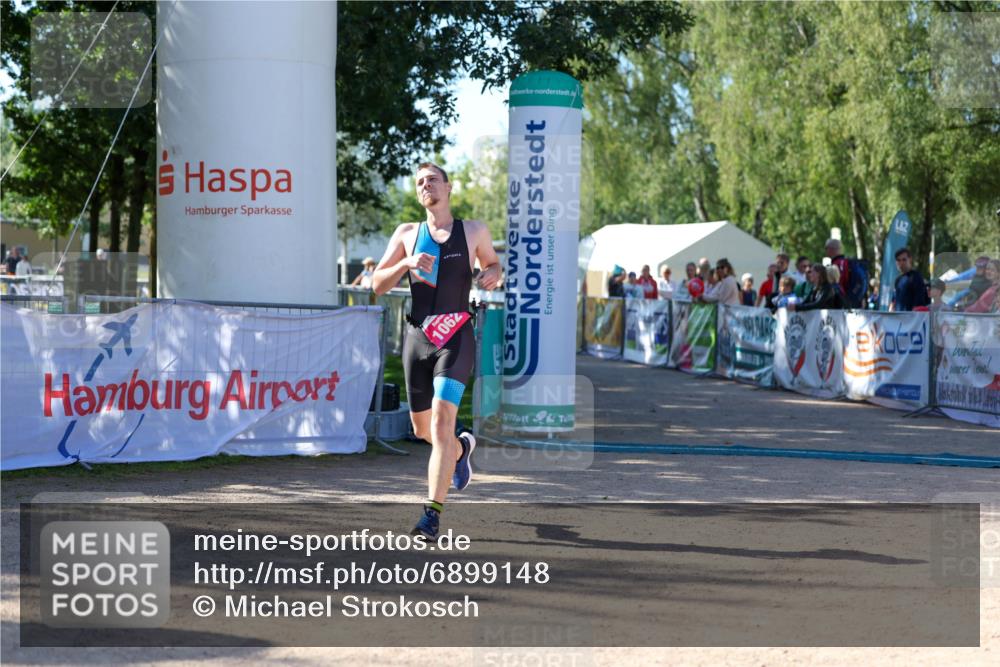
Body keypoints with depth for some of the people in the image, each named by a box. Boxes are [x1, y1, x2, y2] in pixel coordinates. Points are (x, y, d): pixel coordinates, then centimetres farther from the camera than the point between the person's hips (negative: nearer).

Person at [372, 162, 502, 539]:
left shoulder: (474, 231, 7)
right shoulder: (407, 234, 10)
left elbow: (492, 262, 24)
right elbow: (377, 284, 6)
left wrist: (491, 275, 0)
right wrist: (407, 263, -12)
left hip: (456, 338, -3)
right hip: (417, 336, 3)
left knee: (442, 418, -19)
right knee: (422, 428, 12)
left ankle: (433, 512, -19)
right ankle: (462, 449, 47)